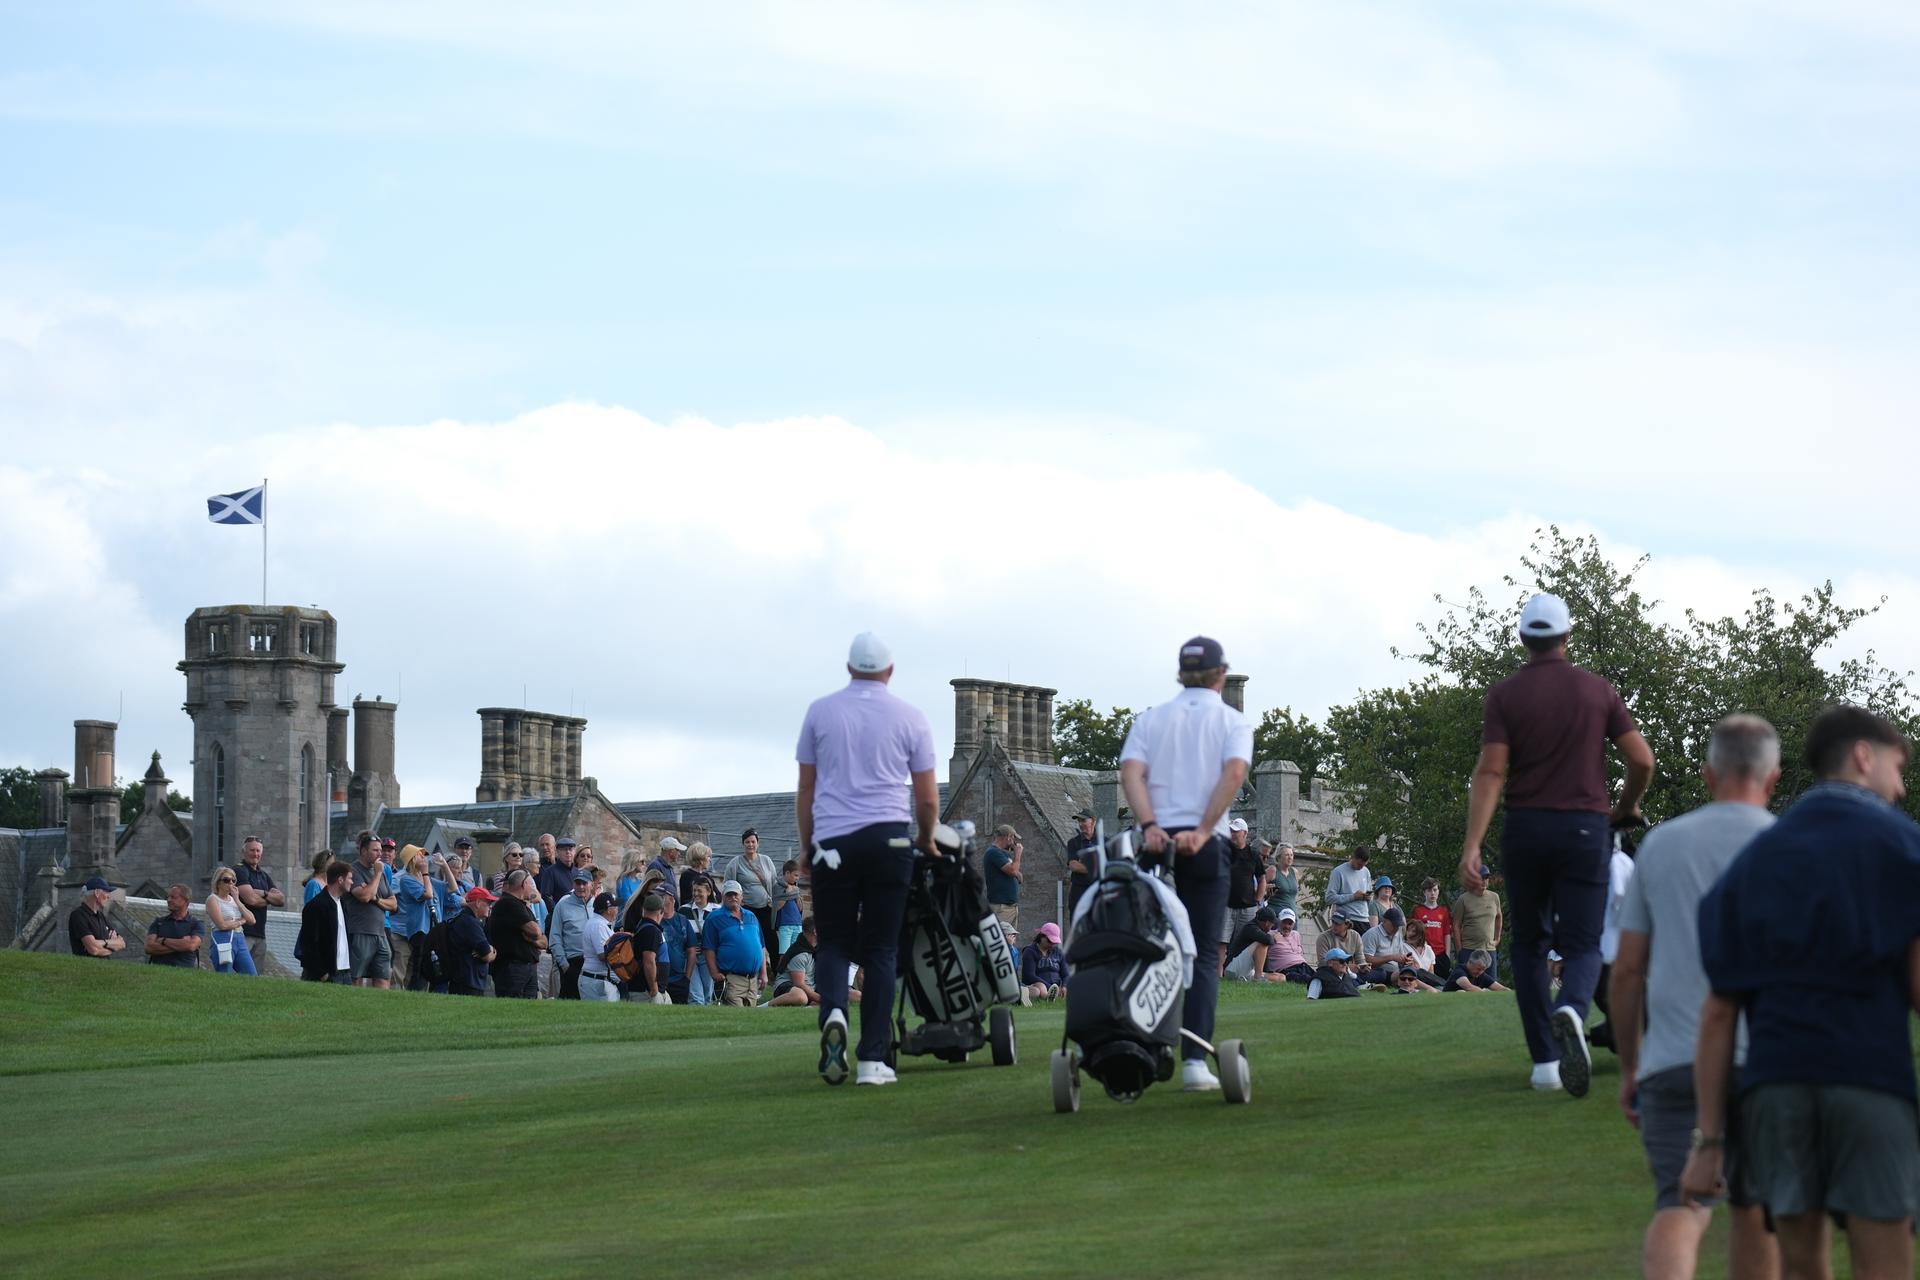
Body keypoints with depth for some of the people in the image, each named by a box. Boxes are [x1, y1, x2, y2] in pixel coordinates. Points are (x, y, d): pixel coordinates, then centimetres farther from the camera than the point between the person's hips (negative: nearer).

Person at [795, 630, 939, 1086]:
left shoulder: (820, 712, 7)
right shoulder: (909, 718, 5)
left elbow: (805, 790, 10)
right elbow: (927, 798, 7)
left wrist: (806, 844, 21)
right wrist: (927, 841, 25)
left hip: (832, 840, 0)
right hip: (889, 838, 0)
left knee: (834, 943, 8)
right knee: (881, 949, 4)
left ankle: (833, 1011, -22)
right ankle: (872, 1058, -1)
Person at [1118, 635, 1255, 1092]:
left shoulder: (1149, 719, 15)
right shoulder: (1233, 722, 9)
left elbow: (1131, 772, -2)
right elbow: (1234, 772, -10)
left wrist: (1149, 827, -12)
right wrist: (1202, 831, -16)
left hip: (1156, 842, 2)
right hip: (1206, 845, -2)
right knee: (1203, 956, -2)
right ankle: (1194, 1059, -12)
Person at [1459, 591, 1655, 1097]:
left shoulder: (1504, 695, 0)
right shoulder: (1597, 690, 4)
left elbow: (1490, 772, -10)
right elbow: (1642, 759, -1)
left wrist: (1471, 846, -15)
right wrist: (1626, 807, 19)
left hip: (1526, 828, 0)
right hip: (1585, 828, 0)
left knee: (1529, 943, 15)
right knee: (1582, 945, 1)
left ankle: (1545, 1060, 11)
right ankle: (1573, 1010, -34)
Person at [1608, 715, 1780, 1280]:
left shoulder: (1660, 843, 9)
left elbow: (1626, 970, 9)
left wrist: (1628, 1067, 17)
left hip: (1672, 1060, 1)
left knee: (1680, 1209, -8)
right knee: (1755, 1213, 16)